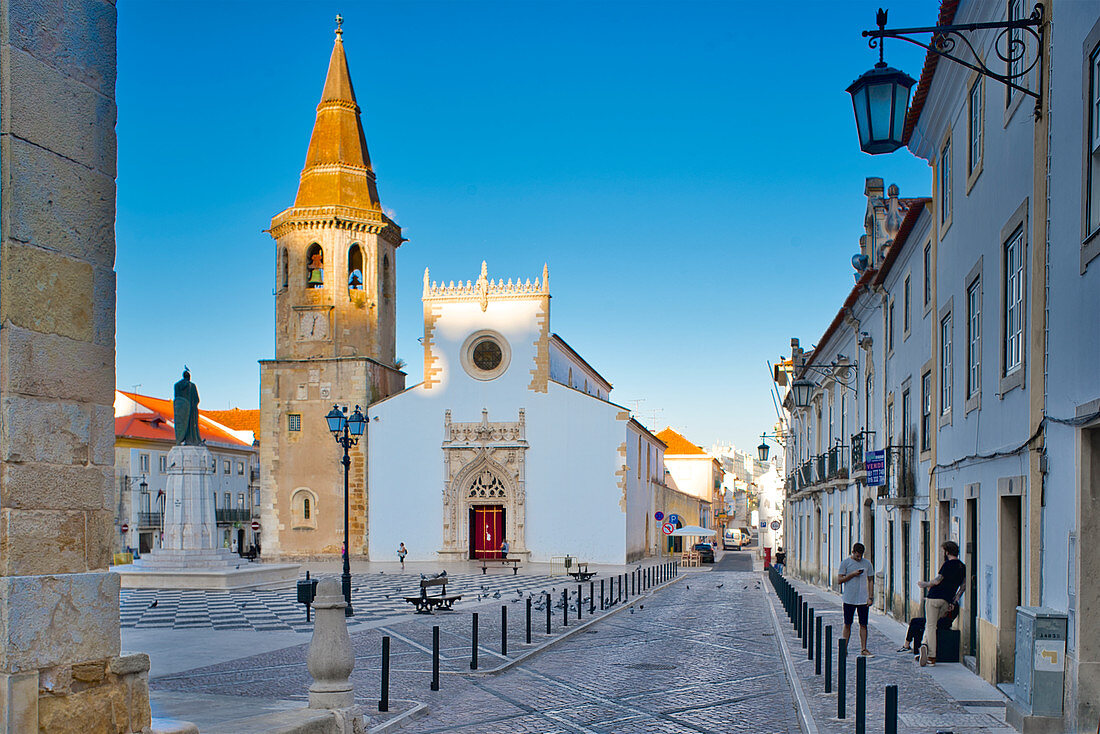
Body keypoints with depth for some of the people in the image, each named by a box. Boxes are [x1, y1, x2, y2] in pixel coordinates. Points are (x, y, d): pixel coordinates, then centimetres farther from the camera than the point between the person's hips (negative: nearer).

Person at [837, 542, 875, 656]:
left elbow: (870, 581, 10)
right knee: (847, 624, 2)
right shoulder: (845, 563, -1)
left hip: (863, 599, 2)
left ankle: (863, 649, 9)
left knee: (863, 625, 3)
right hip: (849, 599, -2)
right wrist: (852, 574, -15)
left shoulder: (867, 564, 7)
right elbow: (839, 580, -4)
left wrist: (870, 597, 2)